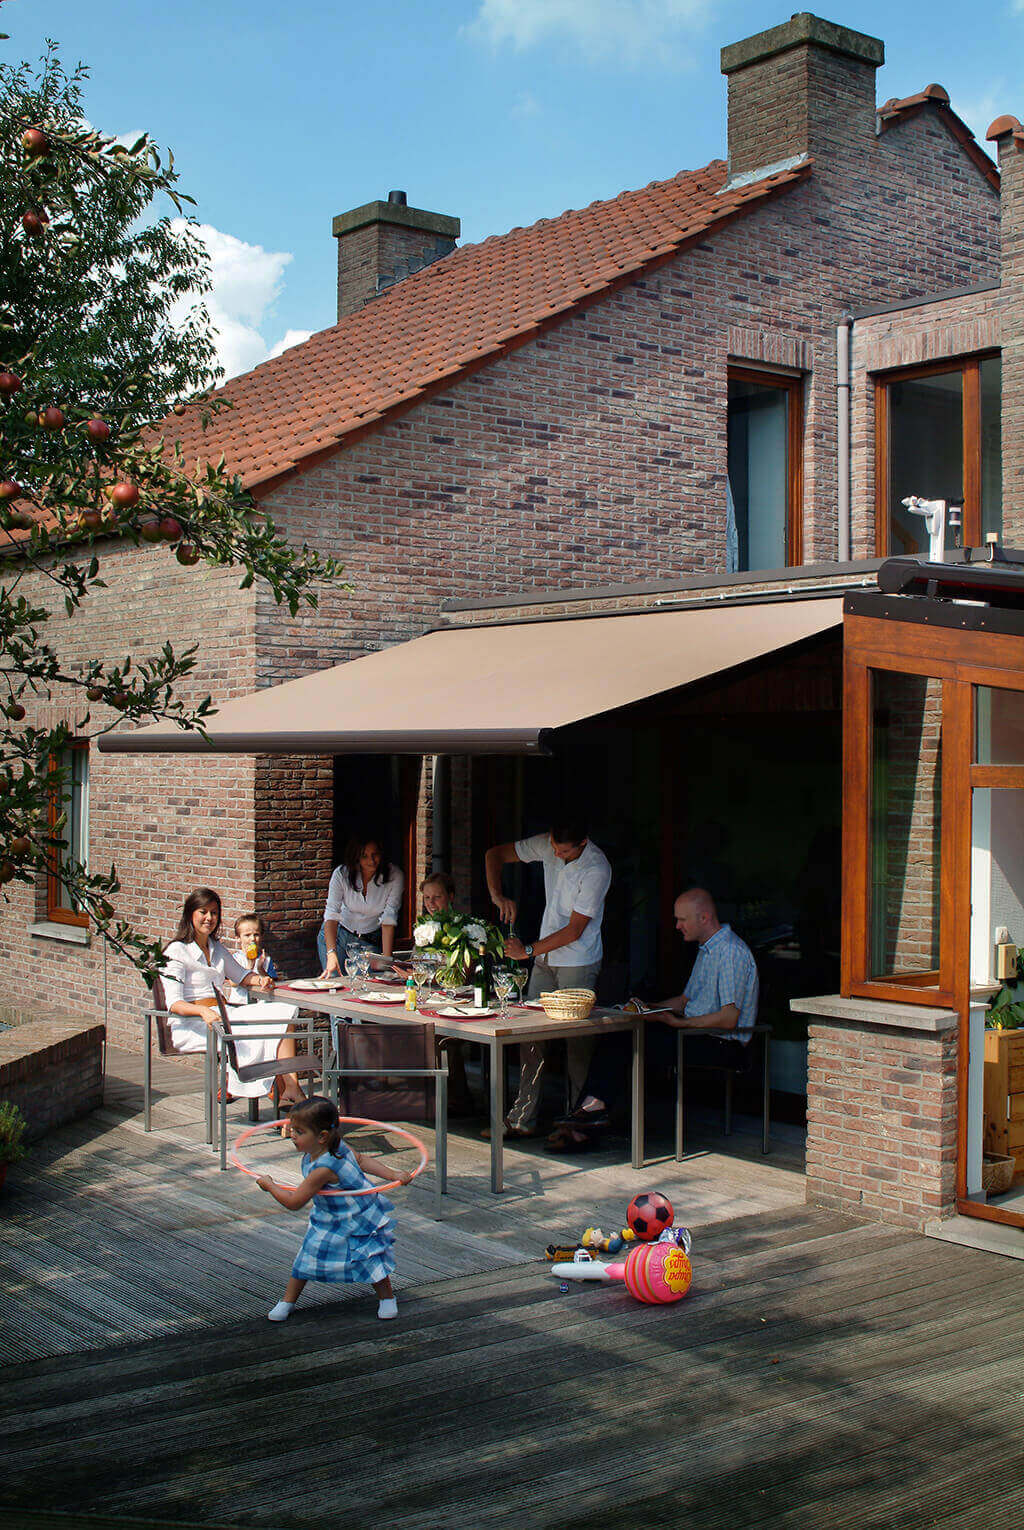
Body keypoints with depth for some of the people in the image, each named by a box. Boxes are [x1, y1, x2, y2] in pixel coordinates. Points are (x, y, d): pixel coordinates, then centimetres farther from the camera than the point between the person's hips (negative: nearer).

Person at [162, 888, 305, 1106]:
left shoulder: (217, 948, 20)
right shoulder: (177, 951, -3)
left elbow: (240, 975, 32)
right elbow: (173, 1003, -13)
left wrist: (259, 980, 7)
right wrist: (203, 1011, -33)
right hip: (191, 1026, -7)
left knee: (286, 1012, -18)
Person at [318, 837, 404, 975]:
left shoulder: (394, 876, -21)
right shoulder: (341, 874, -20)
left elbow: (389, 920, -21)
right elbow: (331, 913, -26)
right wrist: (331, 954, -39)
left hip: (371, 941, 0)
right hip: (338, 934, 0)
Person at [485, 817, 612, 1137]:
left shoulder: (597, 869, -20)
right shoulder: (547, 846, -3)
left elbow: (574, 931, -18)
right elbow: (495, 854, 7)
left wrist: (527, 951, -14)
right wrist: (497, 895, -10)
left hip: (578, 964, -6)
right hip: (545, 960, 6)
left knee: (577, 1039, -5)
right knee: (530, 1036, 4)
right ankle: (523, 1119, 9)